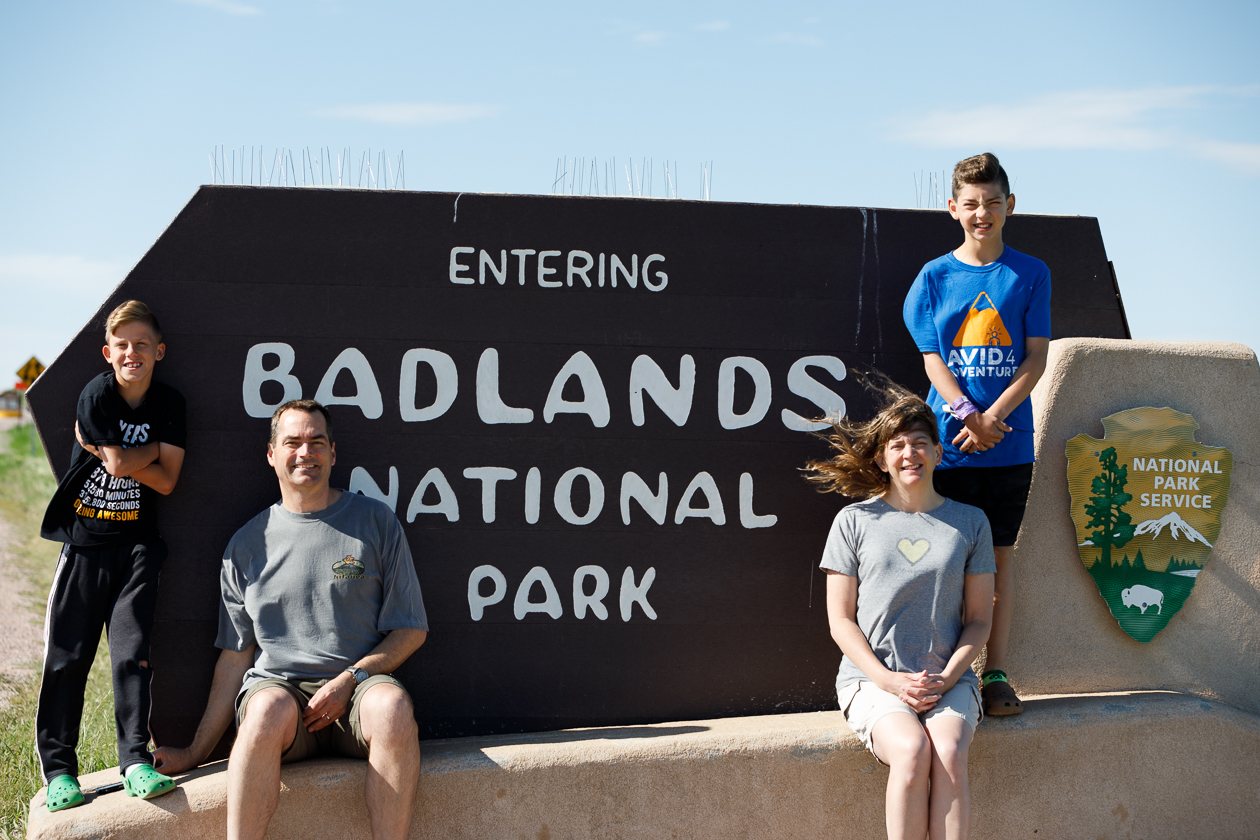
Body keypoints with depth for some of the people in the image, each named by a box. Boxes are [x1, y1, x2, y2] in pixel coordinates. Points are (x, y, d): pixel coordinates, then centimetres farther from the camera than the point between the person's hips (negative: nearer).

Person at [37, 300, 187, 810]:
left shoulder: (169, 403, 1)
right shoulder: (96, 396, -6)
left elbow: (166, 481, -6)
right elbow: (119, 464, -16)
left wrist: (105, 449, -11)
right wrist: (153, 449, -1)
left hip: (137, 543, 1)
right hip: (85, 539, -1)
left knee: (132, 652, -6)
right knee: (67, 656, 1)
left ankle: (135, 761, -1)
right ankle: (58, 767, 11)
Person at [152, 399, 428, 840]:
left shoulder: (375, 522, 8)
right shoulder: (247, 543, 13)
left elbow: (411, 630, 8)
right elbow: (235, 655, 16)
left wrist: (350, 678, -9)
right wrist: (196, 752, 11)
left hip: (360, 685, 0)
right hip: (276, 683, 1)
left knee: (391, 705, -36)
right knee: (269, 711, -36)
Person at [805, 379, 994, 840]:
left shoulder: (970, 522, 10)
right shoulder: (855, 521, 4)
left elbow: (979, 618, 10)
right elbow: (841, 620, 3)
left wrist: (947, 677, -8)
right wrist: (889, 680, -11)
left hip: (949, 679, 1)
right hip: (871, 679, -1)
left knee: (949, 754, -30)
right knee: (912, 751, -32)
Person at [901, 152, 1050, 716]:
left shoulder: (1031, 274, 5)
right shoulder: (935, 277, 4)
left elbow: (1036, 357, 0)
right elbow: (934, 360, 0)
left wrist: (993, 417, -13)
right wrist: (969, 417, -15)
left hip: (1011, 442, 1)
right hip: (951, 442, -1)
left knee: (1000, 553, 6)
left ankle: (996, 674, 14)